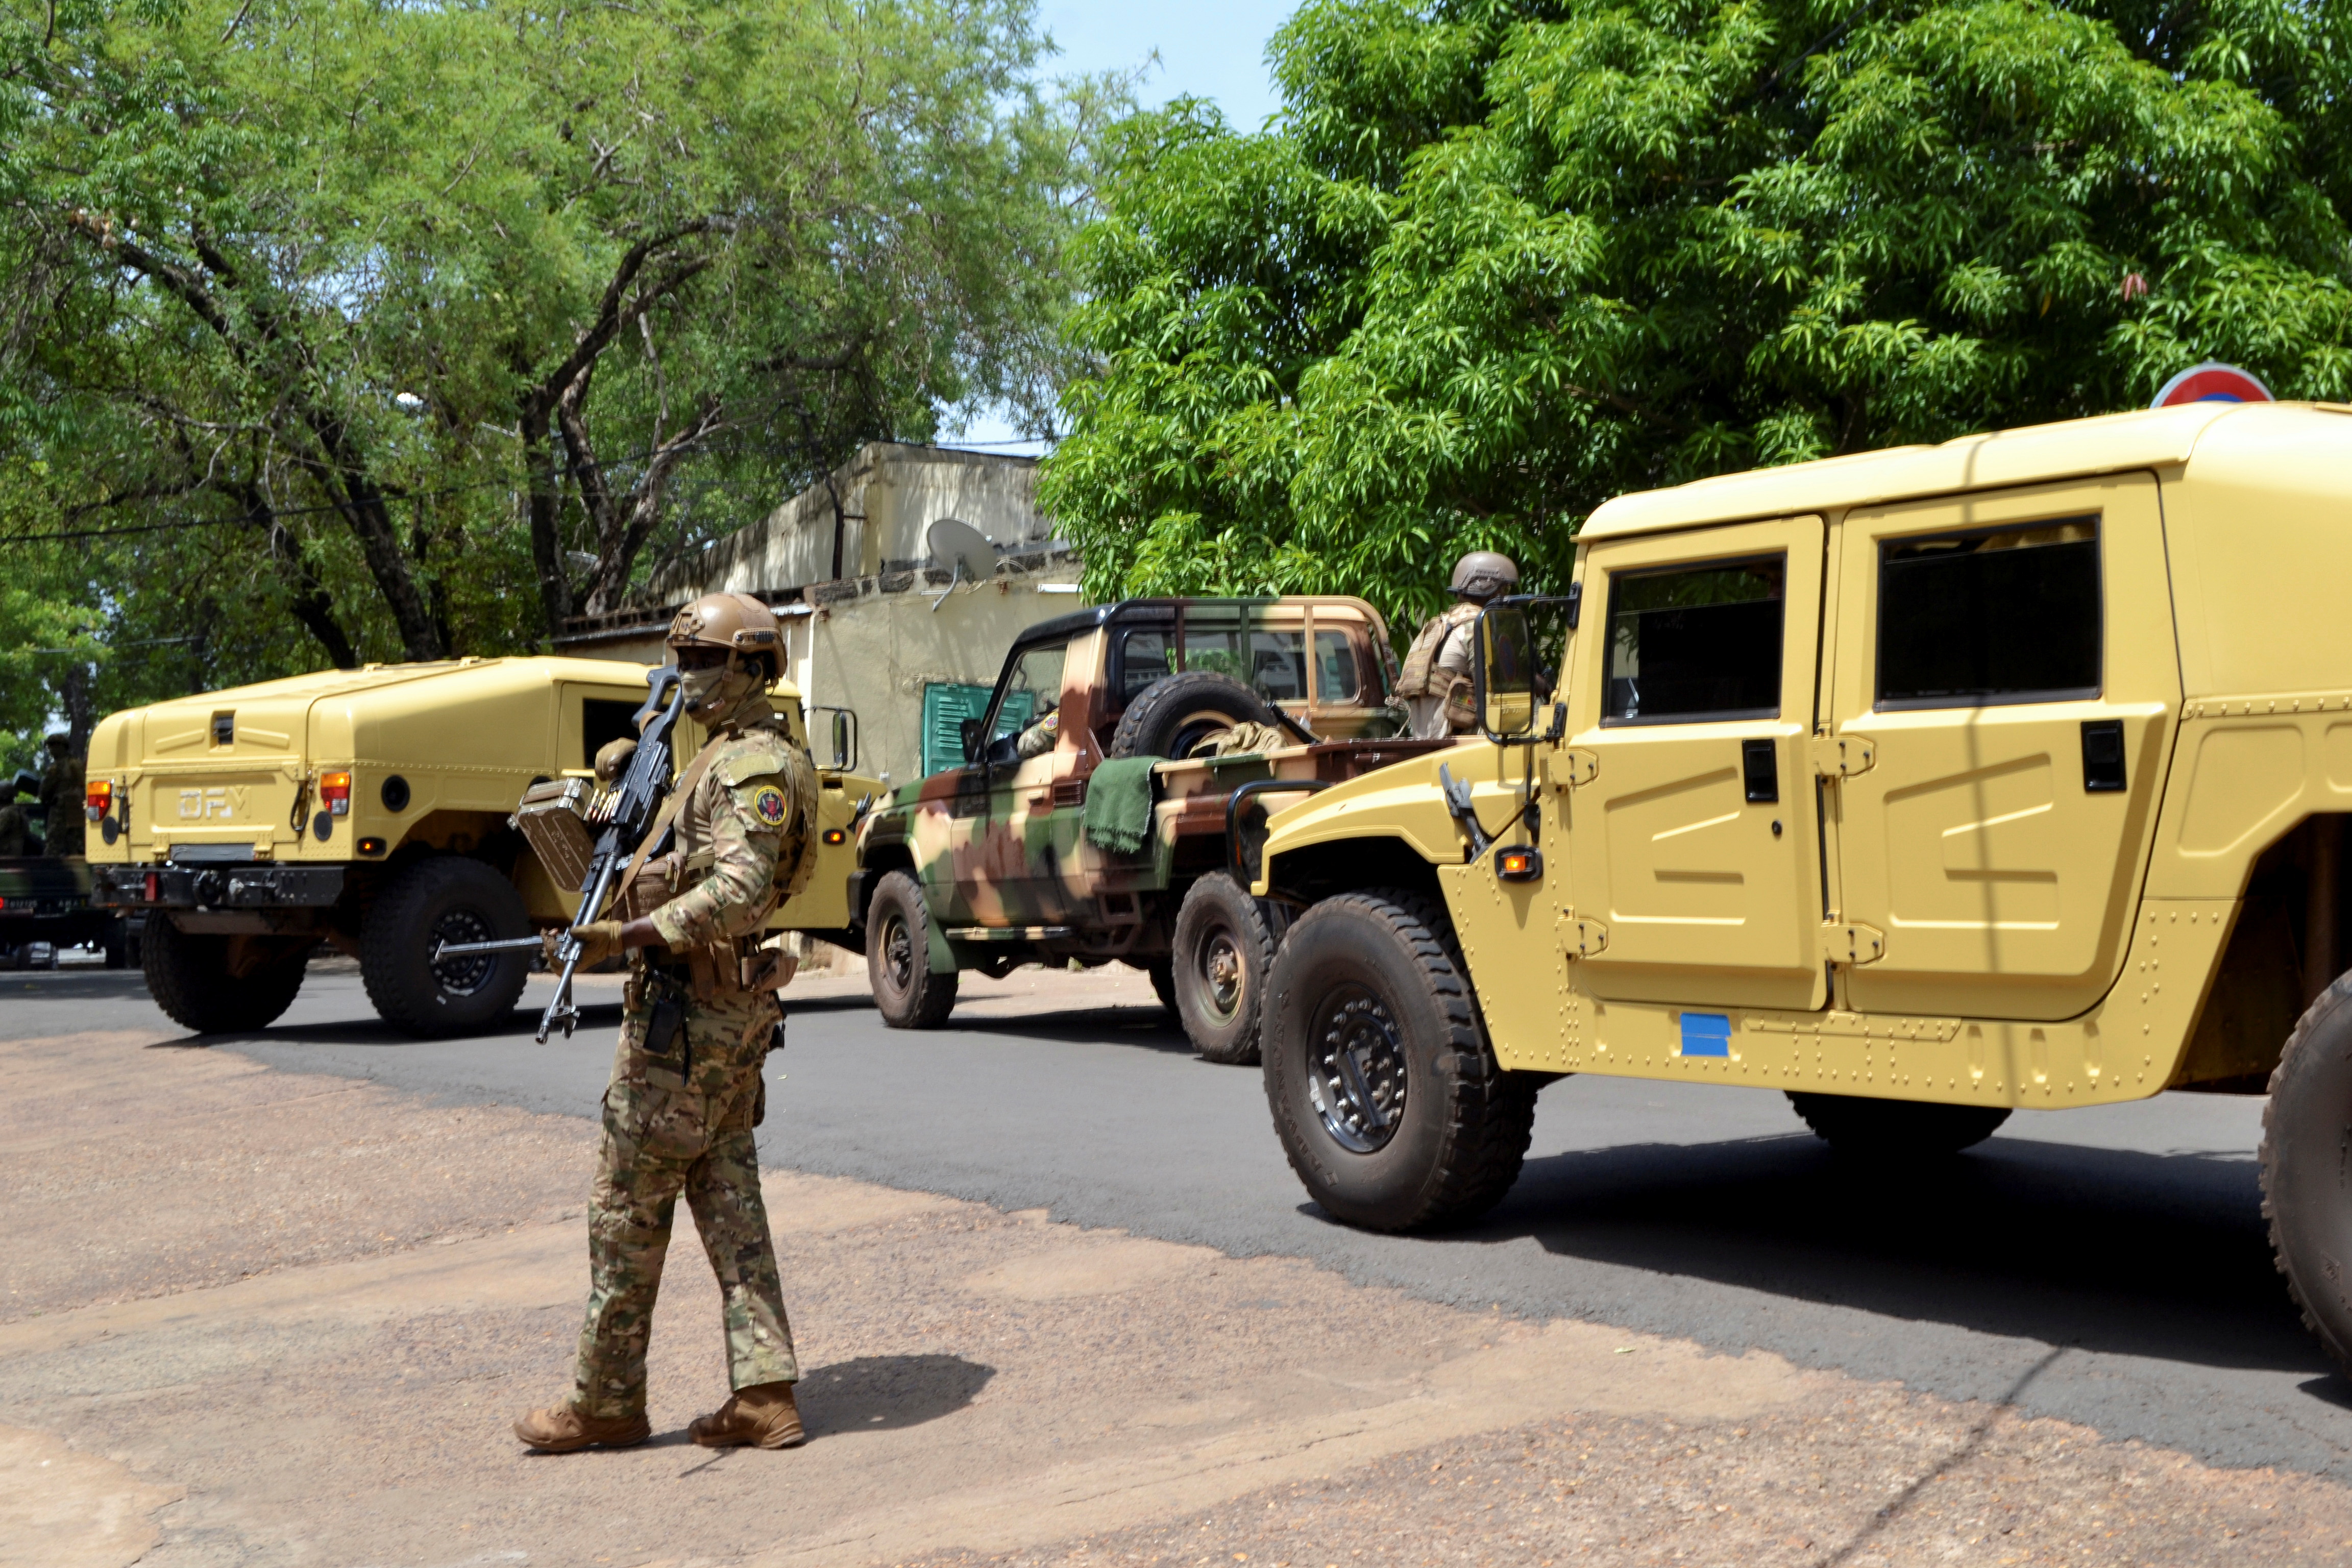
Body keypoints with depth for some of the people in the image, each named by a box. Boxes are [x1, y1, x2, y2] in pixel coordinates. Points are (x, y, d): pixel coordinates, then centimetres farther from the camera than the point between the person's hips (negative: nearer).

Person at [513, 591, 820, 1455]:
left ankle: (606, 1401, 10)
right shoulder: (724, 758, 19)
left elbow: (739, 893, -28)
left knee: (627, 1205, 0)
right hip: (731, 1013, 10)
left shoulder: (754, 766, -15)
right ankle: (765, 1395, 10)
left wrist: (630, 937, -35)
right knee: (728, 1203, 9)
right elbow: (675, 866, 25)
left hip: (685, 1010, -10)